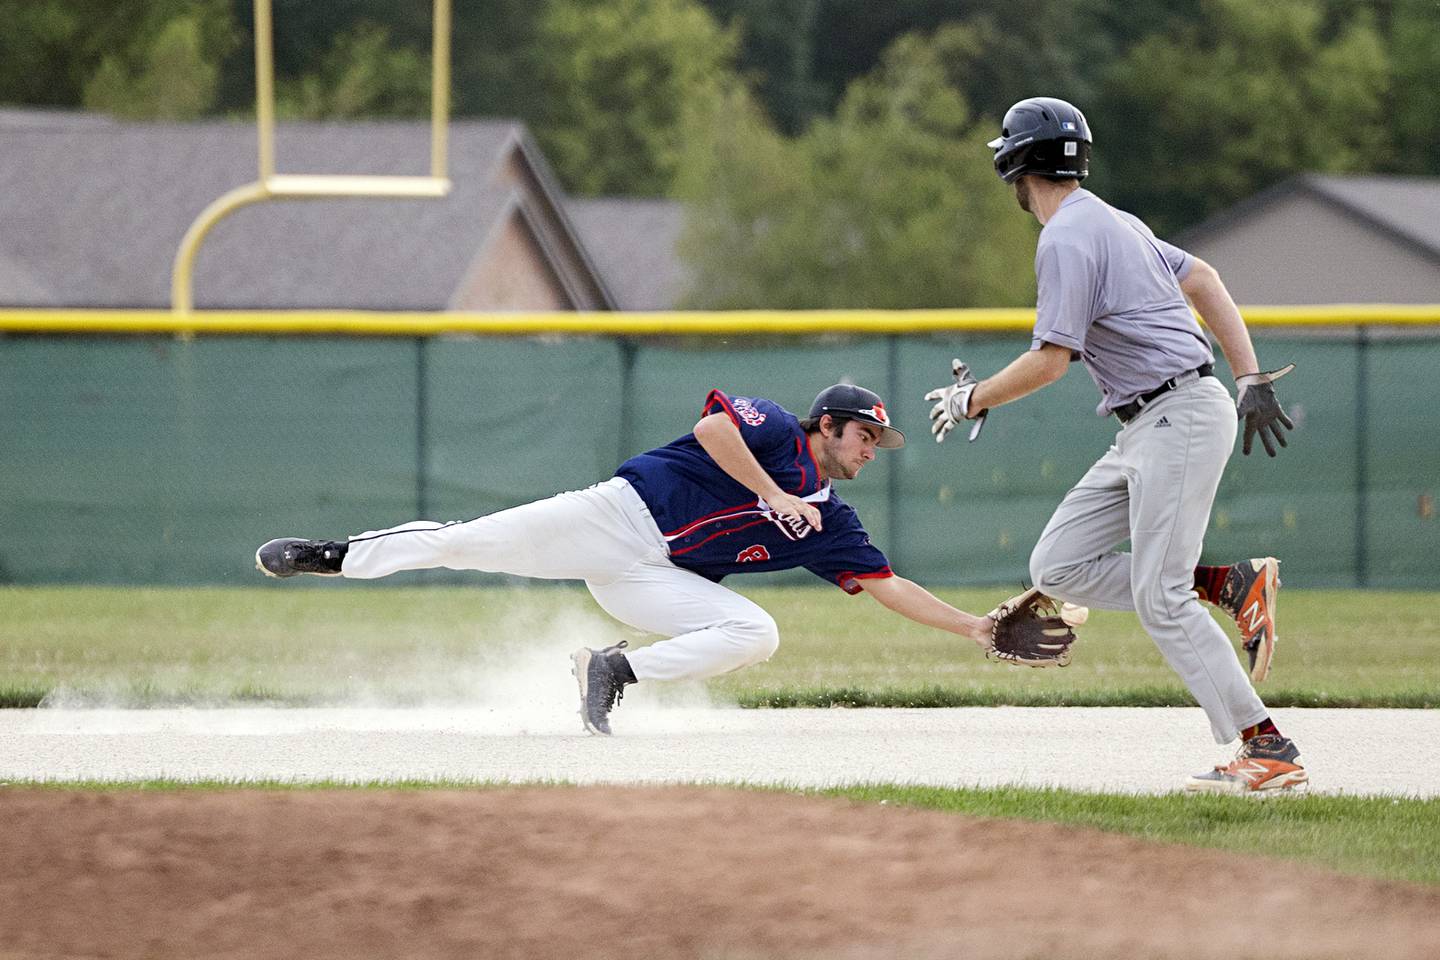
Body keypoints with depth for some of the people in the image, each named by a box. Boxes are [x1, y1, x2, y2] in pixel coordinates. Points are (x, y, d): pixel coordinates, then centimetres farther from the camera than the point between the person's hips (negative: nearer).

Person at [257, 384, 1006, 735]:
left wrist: (974, 628, 4)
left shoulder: (830, 523, 13)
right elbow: (712, 428, -20)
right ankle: (330, 558, 4)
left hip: (656, 578, 5)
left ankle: (614, 672, -15)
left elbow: (889, 587, 11)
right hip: (618, 515, -5)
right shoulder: (775, 431, -2)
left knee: (756, 634, -18)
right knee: (463, 542, -14)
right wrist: (774, 495, -18)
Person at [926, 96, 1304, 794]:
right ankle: (1231, 586, 7)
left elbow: (1051, 360, -18)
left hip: (1183, 416, -10)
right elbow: (1201, 278, 17)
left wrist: (973, 399, -2)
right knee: (1058, 567, 6)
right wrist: (1251, 379, 12)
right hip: (1145, 429, 10)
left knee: (1159, 596, -12)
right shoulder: (1111, 222, 17)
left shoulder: (1067, 239, -14)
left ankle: (1270, 751, -12)